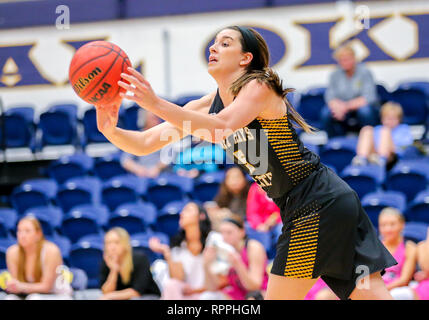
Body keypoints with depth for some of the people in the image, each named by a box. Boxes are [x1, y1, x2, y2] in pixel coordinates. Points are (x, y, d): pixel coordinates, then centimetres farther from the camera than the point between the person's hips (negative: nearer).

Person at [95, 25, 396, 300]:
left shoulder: (259, 87, -12)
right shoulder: (207, 106, 10)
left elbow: (222, 127, -33)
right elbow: (145, 144, 5)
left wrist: (156, 104, -40)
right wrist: (112, 131, -15)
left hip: (320, 203, -8)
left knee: (278, 297, -5)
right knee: (372, 294, 3)